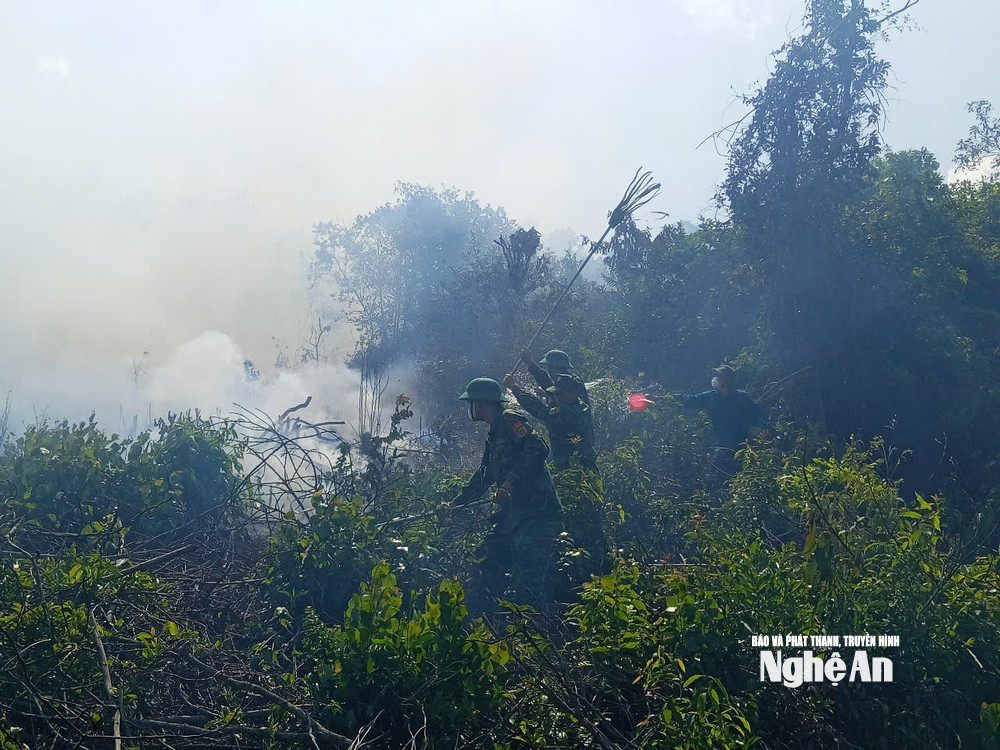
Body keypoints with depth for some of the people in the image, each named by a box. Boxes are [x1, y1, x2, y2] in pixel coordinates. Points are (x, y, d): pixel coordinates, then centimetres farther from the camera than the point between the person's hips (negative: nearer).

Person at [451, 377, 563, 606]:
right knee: (488, 569, 11)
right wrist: (455, 503, 29)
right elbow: (483, 476, 31)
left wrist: (509, 484, -28)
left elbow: (537, 449, -23)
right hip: (513, 515, 10)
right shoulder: (494, 436, 23)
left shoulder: (511, 420, -7)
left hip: (536, 513, -10)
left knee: (527, 583, -13)